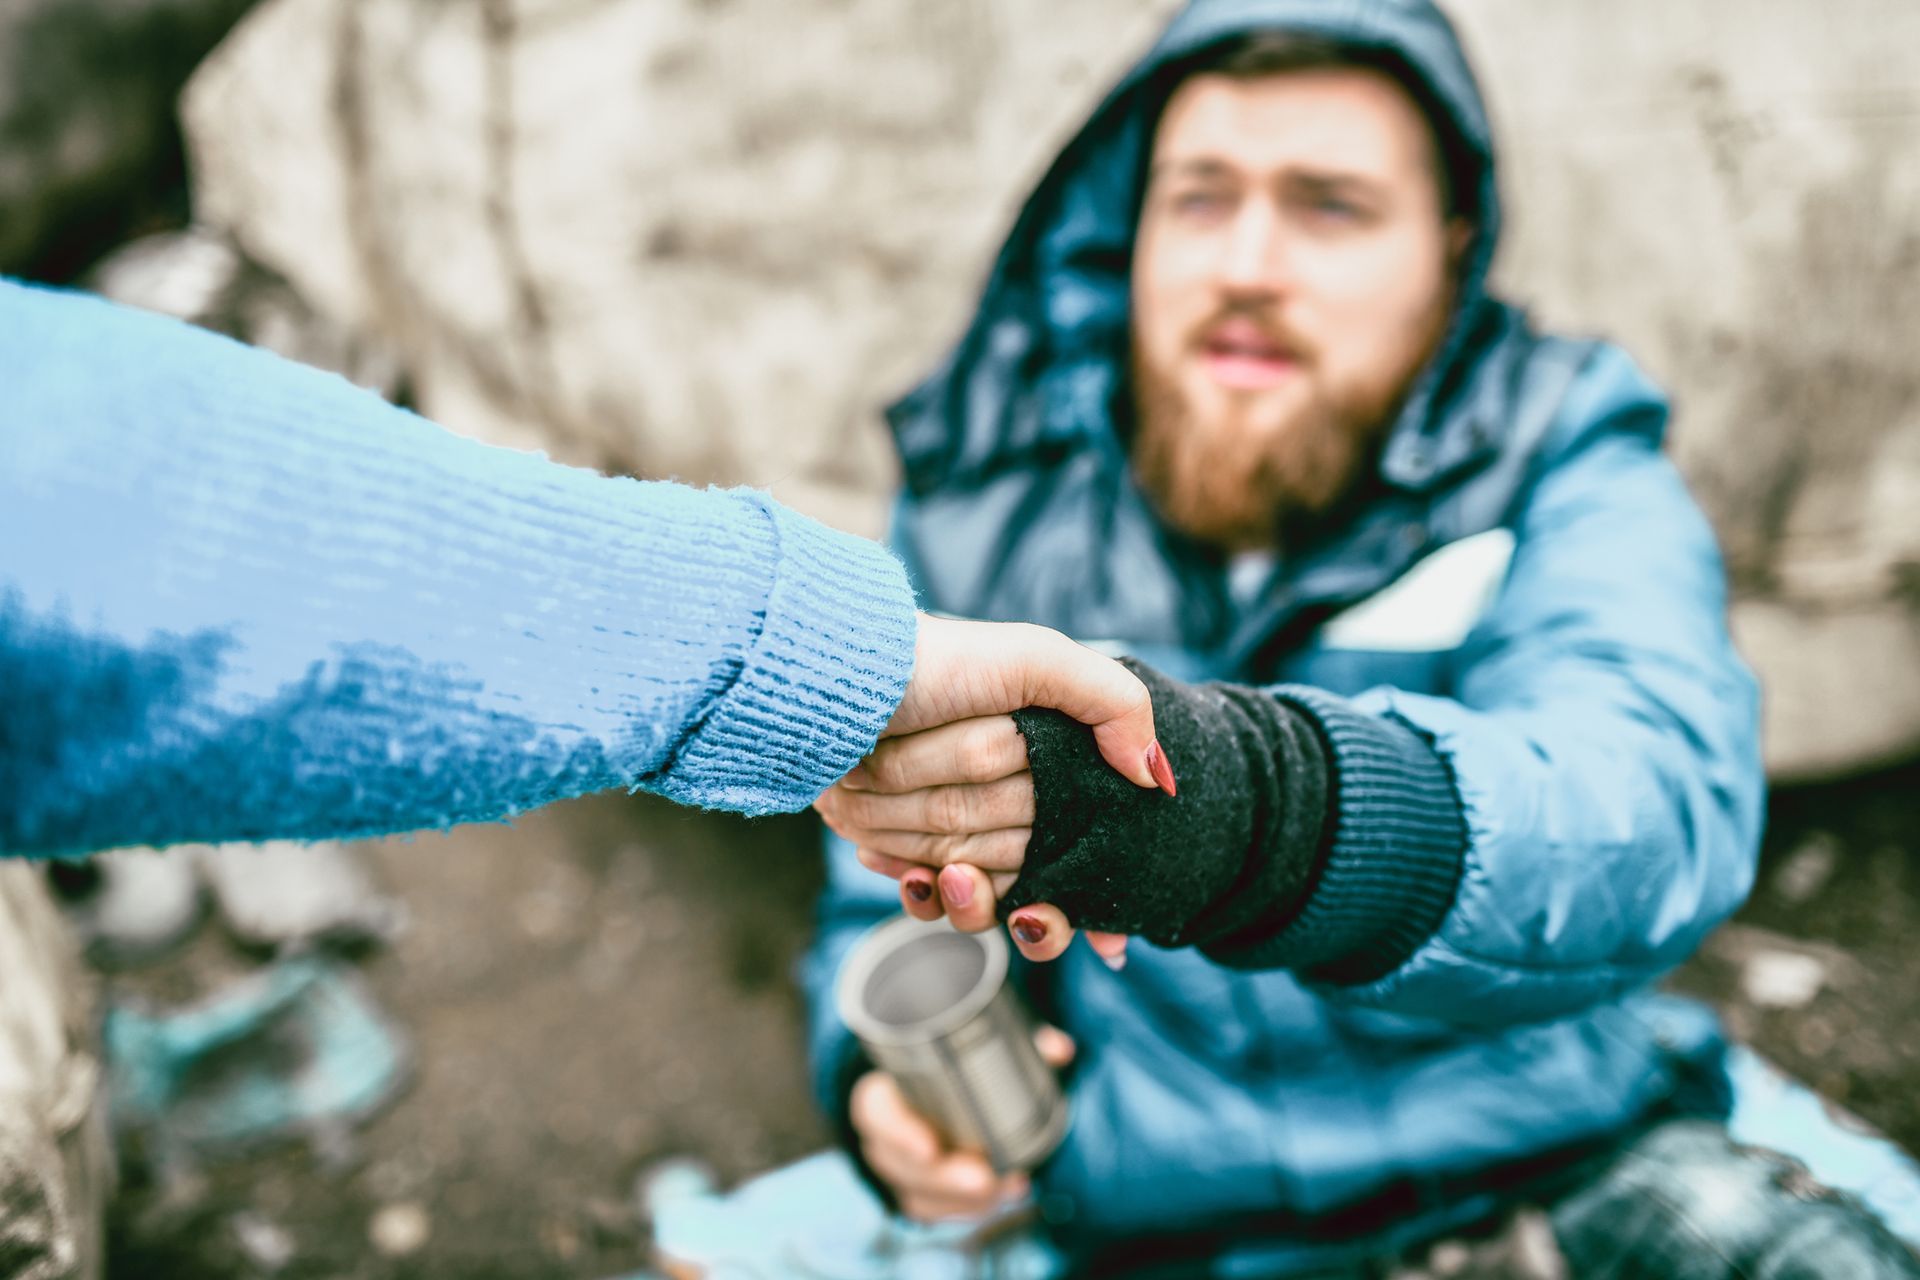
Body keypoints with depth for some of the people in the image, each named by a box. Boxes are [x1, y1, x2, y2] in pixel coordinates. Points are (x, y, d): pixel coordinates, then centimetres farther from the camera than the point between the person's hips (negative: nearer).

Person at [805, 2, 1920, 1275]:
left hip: (1561, 1159, -2)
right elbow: (885, 907, 11)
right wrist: (881, 1068, -12)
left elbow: (1654, 801, -25)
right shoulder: (986, 509, 3)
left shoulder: (1569, 481, -3)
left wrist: (1250, 802, -45)